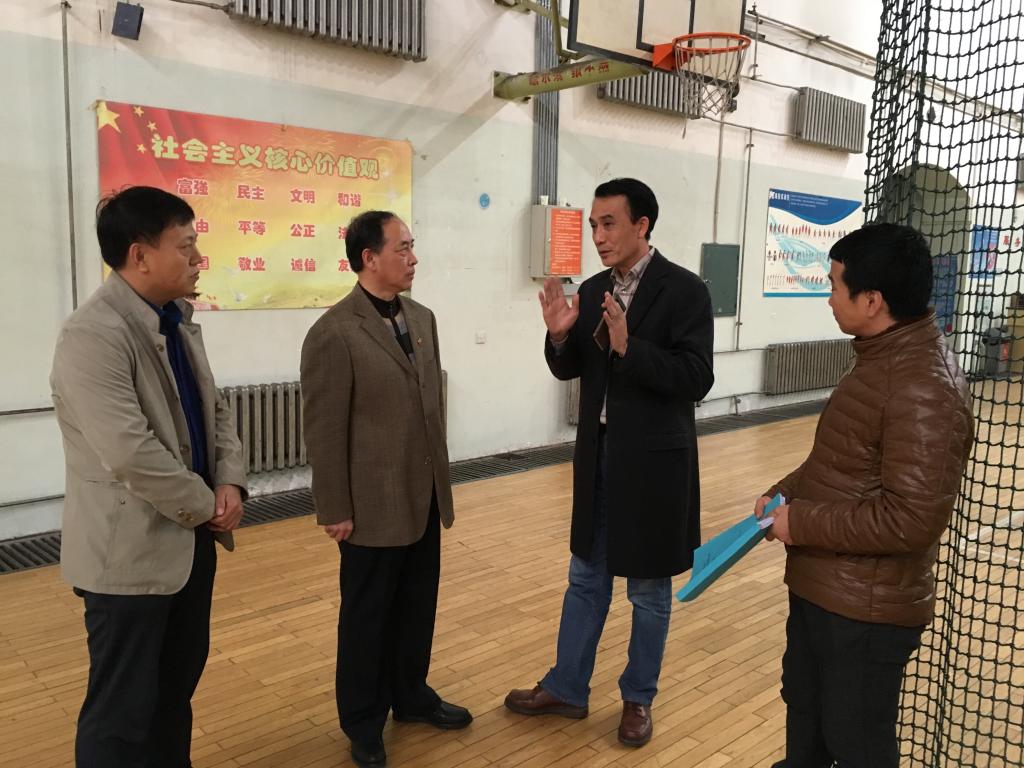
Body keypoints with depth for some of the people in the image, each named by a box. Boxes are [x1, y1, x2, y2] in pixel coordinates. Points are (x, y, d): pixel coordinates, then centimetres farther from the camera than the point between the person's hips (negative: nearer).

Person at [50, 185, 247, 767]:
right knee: (123, 708, 7)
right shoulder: (93, 335, -21)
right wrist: (209, 506, -15)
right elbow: (132, 455, -27)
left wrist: (230, 483, -5)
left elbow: (215, 410, 12)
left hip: (191, 538, 9)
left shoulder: (178, 322, 8)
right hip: (133, 549, -8)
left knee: (179, 684, 22)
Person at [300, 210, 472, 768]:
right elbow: (324, 431, -15)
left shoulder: (422, 318, 7)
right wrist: (334, 510, -12)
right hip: (374, 505, -6)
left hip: (424, 496, 7)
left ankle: (410, 694, 41)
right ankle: (363, 721, 32)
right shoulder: (333, 332, -16)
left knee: (417, 606, 19)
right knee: (367, 615, 12)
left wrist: (440, 477, 14)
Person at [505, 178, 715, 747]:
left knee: (649, 589, 12)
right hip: (598, 457, 6)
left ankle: (638, 698, 31)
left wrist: (628, 346, -29)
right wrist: (560, 335, -12)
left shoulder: (685, 290, -13)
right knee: (586, 579, 17)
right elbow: (569, 370, 9)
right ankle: (567, 688, 33)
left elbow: (697, 380, -19)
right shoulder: (593, 290, 5)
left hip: (653, 462, -5)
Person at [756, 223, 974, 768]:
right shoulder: (885, 357, 6)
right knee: (804, 705, 29)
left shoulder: (923, 388, -26)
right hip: (821, 587, 10)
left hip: (866, 608, -10)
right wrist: (786, 492, 2)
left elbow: (913, 518, -29)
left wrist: (801, 523, -20)